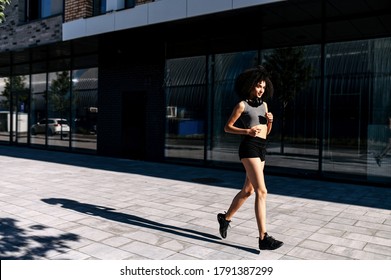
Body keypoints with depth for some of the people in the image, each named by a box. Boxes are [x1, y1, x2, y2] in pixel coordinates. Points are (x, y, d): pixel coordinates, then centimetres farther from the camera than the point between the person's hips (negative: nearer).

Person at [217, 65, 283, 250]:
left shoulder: (263, 104, 17)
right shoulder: (242, 105, -3)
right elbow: (227, 127, -2)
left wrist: (270, 120, -1)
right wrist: (247, 131, -17)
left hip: (261, 148, 8)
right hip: (249, 147, -8)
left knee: (248, 190, 15)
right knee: (262, 191, -15)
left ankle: (225, 218, 34)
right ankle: (263, 238, -13)